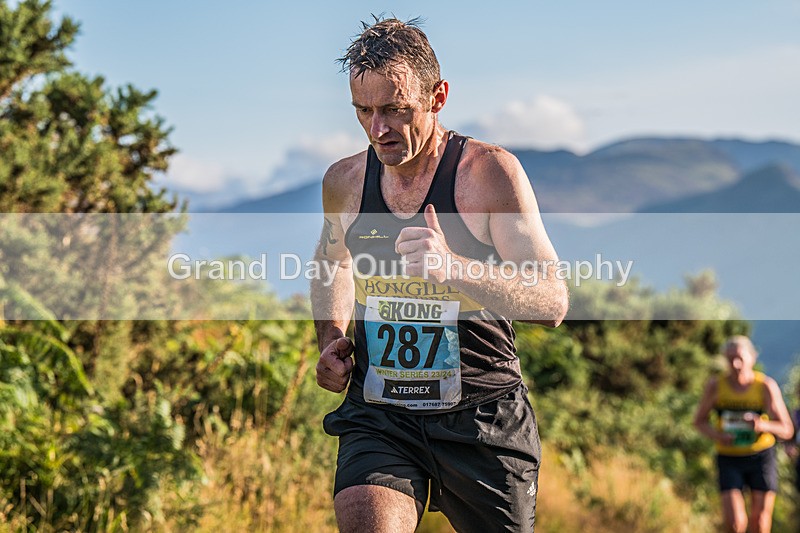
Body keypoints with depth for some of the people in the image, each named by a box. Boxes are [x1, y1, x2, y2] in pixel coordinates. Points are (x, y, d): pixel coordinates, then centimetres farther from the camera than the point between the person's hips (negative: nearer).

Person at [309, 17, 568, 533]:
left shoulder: (489, 171, -9)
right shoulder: (344, 182, 5)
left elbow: (553, 303, -16)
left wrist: (454, 266, -32)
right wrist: (331, 340, 10)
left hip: (483, 414, -2)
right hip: (378, 413, 2)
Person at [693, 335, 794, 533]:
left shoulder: (766, 386, -10)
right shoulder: (715, 386, -6)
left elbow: (787, 431, -8)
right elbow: (699, 421, 7)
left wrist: (762, 425, -29)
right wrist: (717, 435, -15)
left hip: (761, 457, 0)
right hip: (729, 459, 1)